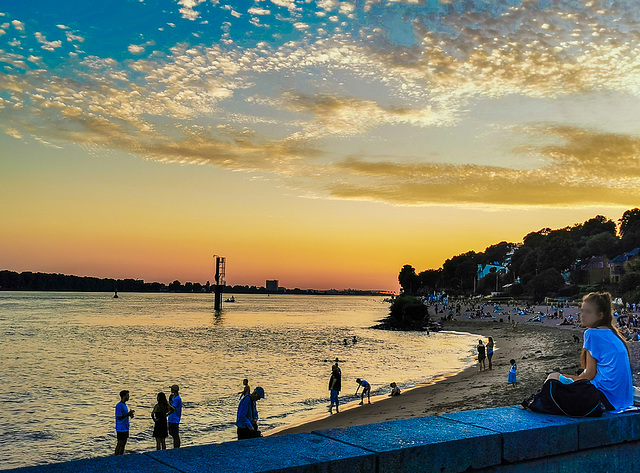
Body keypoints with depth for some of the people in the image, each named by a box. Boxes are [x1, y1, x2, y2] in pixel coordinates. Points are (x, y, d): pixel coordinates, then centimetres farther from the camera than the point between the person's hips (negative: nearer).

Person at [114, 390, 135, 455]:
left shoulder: (124, 405, 13)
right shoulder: (119, 406, -16)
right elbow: (119, 417, -21)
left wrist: (130, 414, 3)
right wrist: (128, 414, -20)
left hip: (126, 428, 9)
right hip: (121, 428, -9)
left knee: (123, 444, 13)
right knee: (120, 444, -2)